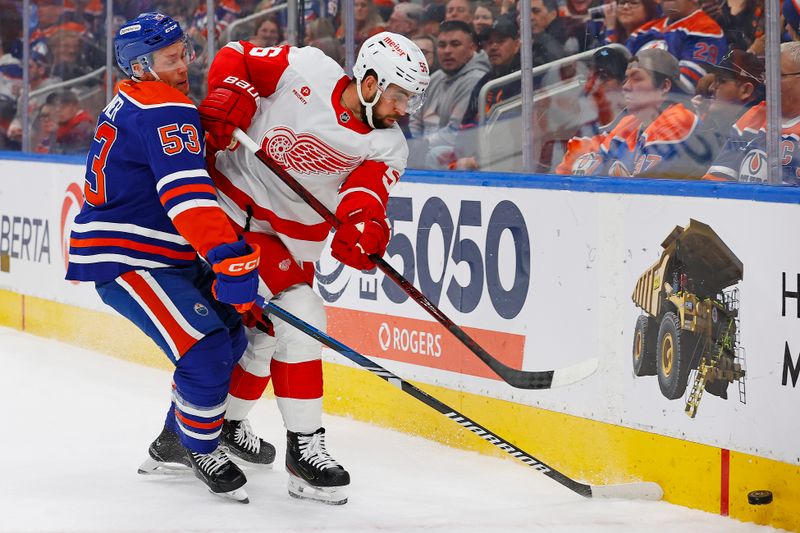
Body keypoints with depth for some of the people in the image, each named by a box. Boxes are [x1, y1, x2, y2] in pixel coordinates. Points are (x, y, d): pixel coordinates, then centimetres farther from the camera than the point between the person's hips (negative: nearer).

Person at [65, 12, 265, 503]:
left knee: (231, 338, 14)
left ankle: (173, 442, 27)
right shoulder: (165, 110, -19)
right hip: (122, 260, -11)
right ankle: (200, 449, 1)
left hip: (166, 254, 11)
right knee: (206, 350, -20)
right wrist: (230, 260, -37)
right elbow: (188, 194, -31)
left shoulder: (134, 102, 14)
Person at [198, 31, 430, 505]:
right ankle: (305, 445, -12)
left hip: (293, 240, 6)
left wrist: (364, 227, -46)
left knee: (268, 331, 8)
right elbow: (236, 58, -3)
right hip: (232, 210, -6)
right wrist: (228, 98, -22)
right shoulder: (306, 70, -14)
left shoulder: (387, 147, -6)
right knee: (298, 319, -16)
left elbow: (365, 197, -24)